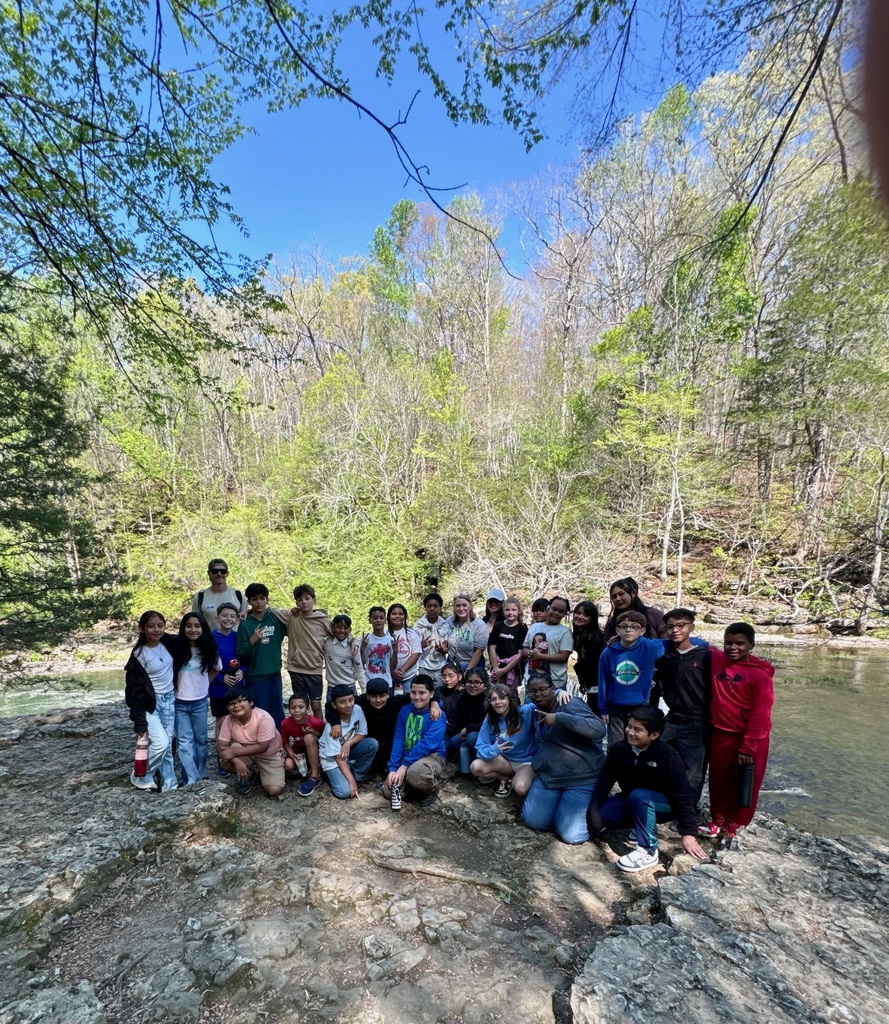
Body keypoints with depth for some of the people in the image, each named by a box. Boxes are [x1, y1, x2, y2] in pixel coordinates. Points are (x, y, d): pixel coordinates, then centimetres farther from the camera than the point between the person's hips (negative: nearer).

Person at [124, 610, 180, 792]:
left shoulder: (169, 643, -3)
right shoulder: (139, 655, -15)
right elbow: (134, 690, -13)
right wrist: (139, 721, -15)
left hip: (169, 700, 4)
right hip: (150, 703, -4)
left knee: (167, 745, 8)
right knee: (160, 743, -13)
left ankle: (169, 784, 17)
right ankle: (140, 776, 12)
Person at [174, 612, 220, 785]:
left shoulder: (208, 650, -4)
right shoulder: (177, 648, -12)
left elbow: (216, 669, 13)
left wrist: (204, 684, 5)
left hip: (200, 702, 3)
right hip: (179, 703, -2)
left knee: (201, 739, 14)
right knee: (185, 741, -2)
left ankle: (201, 774, 30)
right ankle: (191, 779, 3)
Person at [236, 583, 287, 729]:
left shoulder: (275, 618, -2)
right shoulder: (245, 624, -10)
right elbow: (240, 655, -11)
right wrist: (252, 641, -27)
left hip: (275, 674, 4)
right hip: (255, 677, -3)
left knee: (278, 716, 15)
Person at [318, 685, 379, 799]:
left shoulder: (357, 710, -18)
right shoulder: (332, 726, -30)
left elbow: (362, 733, -6)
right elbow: (338, 757, -25)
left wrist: (348, 743, -25)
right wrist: (351, 781, -26)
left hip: (348, 749, 5)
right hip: (332, 758, -5)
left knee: (372, 744, -22)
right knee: (345, 792, -23)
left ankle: (357, 775, -2)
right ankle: (330, 773, 8)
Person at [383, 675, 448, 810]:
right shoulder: (404, 711, 1)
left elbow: (426, 744, -23)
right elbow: (398, 740, -2)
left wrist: (404, 765, -25)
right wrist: (393, 768, -13)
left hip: (432, 757, -5)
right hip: (407, 758, 5)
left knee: (415, 772, -37)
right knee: (389, 792, -13)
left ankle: (432, 787, -3)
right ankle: (417, 783, 14)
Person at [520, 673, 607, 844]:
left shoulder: (570, 704, -18)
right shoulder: (538, 712, 9)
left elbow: (599, 729, -34)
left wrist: (559, 718, -37)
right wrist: (538, 765, 12)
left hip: (581, 779, -7)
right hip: (548, 776, 8)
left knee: (571, 834, -14)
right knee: (532, 821, -1)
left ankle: (591, 808, 16)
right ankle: (559, 801, 24)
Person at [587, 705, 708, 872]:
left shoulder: (668, 756, -26)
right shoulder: (619, 749, -16)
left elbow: (682, 795, -22)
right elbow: (605, 780, -12)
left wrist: (688, 833, -24)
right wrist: (594, 809, -22)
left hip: (664, 804, -5)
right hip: (630, 800, 5)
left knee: (638, 796, -38)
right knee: (594, 819, -14)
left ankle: (648, 852, -22)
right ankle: (643, 826, 7)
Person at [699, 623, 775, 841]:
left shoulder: (760, 674, -17)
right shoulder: (716, 659, -4)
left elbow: (760, 715, -16)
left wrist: (749, 747, -15)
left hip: (749, 738, -4)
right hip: (719, 734, 4)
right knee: (718, 782, 17)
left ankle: (734, 826, 33)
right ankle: (717, 821, 35)